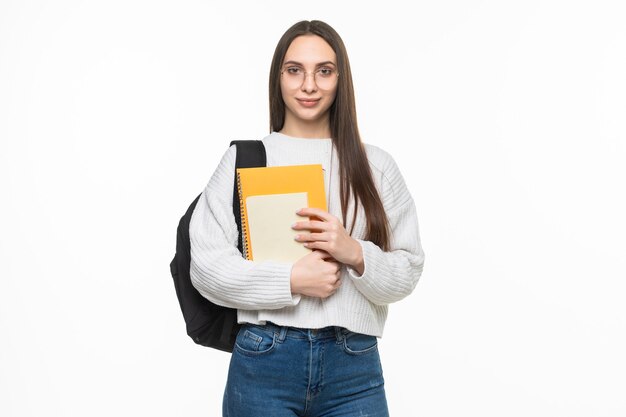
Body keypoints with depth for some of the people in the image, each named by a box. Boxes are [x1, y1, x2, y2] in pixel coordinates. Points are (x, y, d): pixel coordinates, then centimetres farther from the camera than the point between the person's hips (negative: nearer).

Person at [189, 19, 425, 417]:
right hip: (264, 359, -1)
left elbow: (407, 273, 4)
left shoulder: (376, 165, 5)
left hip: (355, 365, 2)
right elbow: (207, 264, -4)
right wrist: (291, 280, -15)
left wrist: (355, 254, -14)